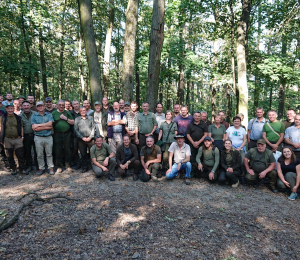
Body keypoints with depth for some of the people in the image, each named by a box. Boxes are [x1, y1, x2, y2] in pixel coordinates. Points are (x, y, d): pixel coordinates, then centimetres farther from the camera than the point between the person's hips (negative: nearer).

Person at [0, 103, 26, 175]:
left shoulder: (18, 117, 6)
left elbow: (21, 127, 10)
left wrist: (22, 136, 2)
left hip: (18, 139, 0)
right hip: (7, 140, 0)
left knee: (20, 155, 2)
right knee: (9, 156, 9)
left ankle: (22, 169, 14)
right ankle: (13, 169, 22)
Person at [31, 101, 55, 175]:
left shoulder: (49, 115, 6)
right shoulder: (34, 116, 5)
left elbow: (50, 123, -12)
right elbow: (34, 128, -7)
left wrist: (38, 125, -11)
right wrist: (46, 127, -10)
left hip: (48, 137, 0)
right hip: (38, 138, 0)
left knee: (49, 154, 7)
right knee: (39, 155, 7)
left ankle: (50, 167, 16)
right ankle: (41, 168, 19)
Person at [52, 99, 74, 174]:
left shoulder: (67, 113, 9)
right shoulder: (53, 113, 7)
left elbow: (73, 122, 4)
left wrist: (66, 118, -9)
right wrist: (52, 132, -6)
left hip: (67, 134, 1)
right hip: (57, 135, 0)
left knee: (67, 150, 5)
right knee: (58, 151, 4)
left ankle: (68, 166, 15)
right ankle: (59, 167, 16)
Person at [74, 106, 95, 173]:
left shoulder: (90, 118, 10)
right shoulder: (77, 119, 9)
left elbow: (93, 128, 5)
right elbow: (75, 130, 3)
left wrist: (90, 137, -7)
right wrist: (82, 137, -8)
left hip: (90, 139, 0)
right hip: (81, 139, 0)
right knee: (83, 154, 4)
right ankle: (84, 168, 16)